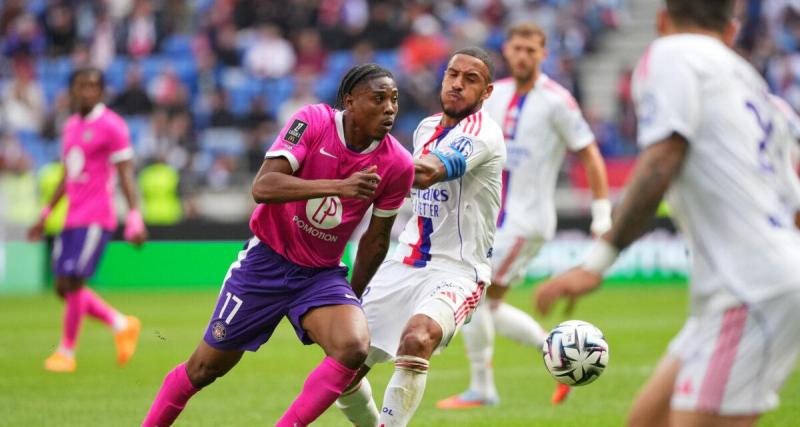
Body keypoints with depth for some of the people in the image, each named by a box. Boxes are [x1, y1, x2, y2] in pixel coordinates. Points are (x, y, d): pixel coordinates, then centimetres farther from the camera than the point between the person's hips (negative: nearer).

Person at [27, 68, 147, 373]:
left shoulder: (111, 125, -7)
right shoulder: (71, 126, 17)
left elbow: (126, 174, -12)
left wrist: (134, 218, -20)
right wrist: (45, 215, 26)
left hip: (95, 219, -8)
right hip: (72, 219, 8)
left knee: (73, 282, -10)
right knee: (64, 288, 5)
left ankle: (67, 352, 2)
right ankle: (122, 325, 19)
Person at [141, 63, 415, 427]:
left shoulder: (397, 165, -10)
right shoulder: (312, 121, -18)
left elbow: (375, 239, 5)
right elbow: (262, 187, -30)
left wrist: (353, 297, 13)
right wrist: (338, 186, -40)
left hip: (321, 275, 2)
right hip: (266, 260, -2)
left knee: (354, 347, -27)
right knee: (205, 368, 7)